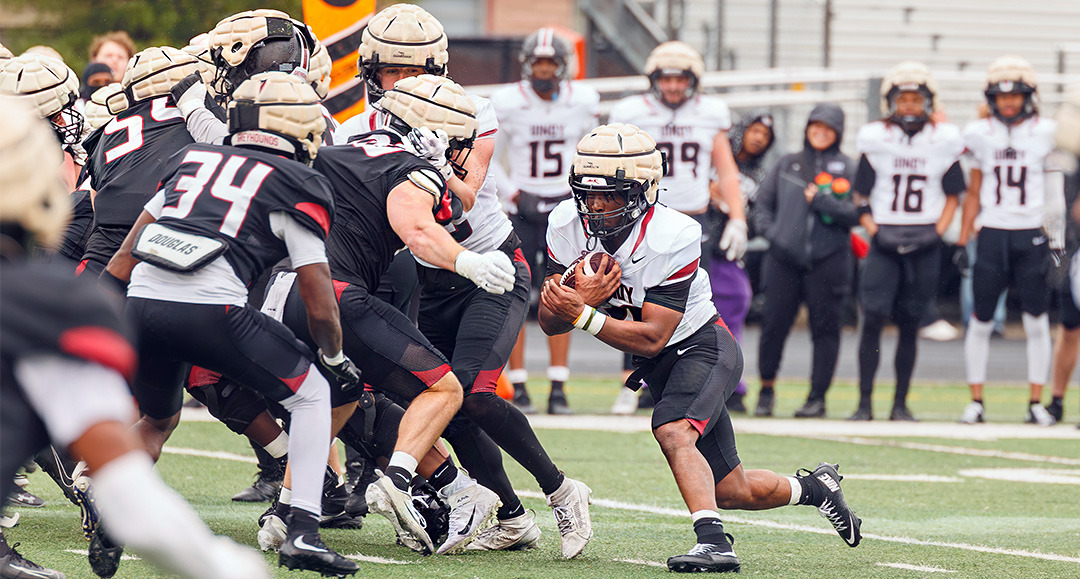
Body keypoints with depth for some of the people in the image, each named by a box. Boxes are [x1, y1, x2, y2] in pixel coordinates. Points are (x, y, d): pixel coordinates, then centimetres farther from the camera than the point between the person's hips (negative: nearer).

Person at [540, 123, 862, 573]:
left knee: (673, 432, -35)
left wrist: (582, 315, -36)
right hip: (658, 364, 6)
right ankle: (813, 487, 35)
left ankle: (712, 542, -43)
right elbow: (550, 321, -10)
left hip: (700, 346, -6)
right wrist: (583, 297, -31)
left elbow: (650, 338, -27)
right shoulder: (568, 225, -12)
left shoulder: (671, 239, -28)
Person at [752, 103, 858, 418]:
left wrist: (820, 200, -11)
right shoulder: (787, 165, 15)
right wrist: (771, 233, 2)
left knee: (825, 329, -1)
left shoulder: (848, 168, 6)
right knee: (773, 324, 0)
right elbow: (763, 203, 18)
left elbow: (857, 213, -4)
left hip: (828, 260, -2)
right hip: (784, 259, 2)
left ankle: (818, 397, 6)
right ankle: (766, 389, 16)